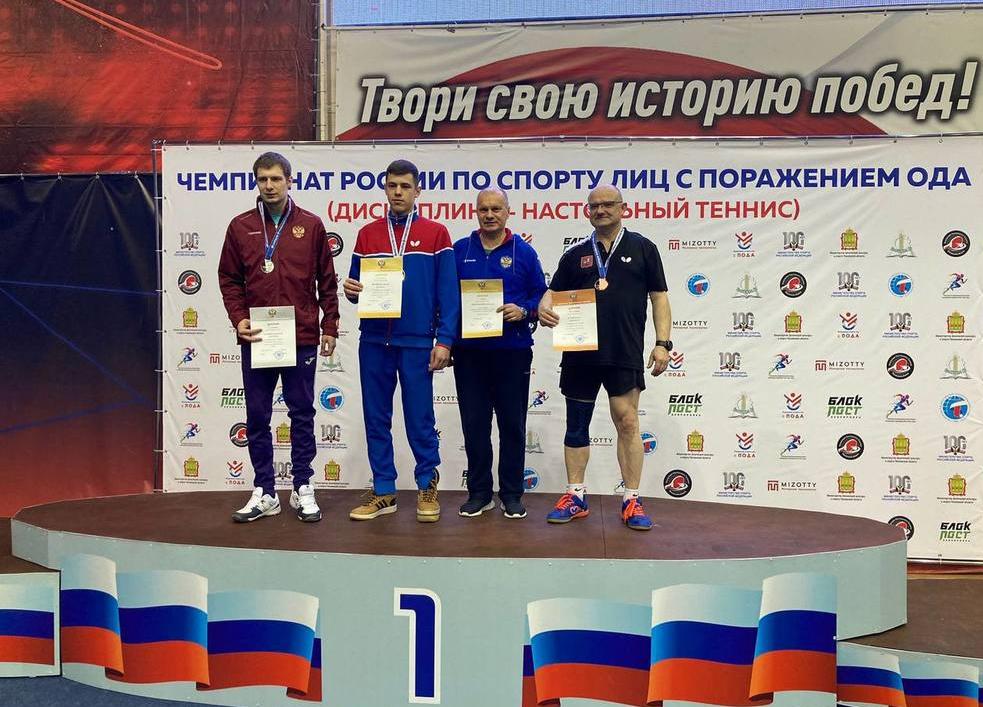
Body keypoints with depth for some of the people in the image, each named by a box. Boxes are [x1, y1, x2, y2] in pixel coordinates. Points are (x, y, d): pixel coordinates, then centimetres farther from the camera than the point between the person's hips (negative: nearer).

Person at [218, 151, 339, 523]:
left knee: (302, 413, 6)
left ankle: (303, 489, 18)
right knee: (257, 416, 7)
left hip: (301, 337, -1)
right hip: (256, 338, 2)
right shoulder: (240, 226, 6)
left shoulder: (311, 225, 3)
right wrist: (238, 319, -6)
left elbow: (327, 280, 5)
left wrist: (329, 327, 2)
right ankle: (264, 492, 18)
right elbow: (229, 279, 8)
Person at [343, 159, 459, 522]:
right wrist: (351, 289, -10)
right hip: (374, 341, 3)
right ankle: (383, 491, 18)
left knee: (420, 419, 3)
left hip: (417, 342, -3)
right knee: (376, 418, 7)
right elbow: (357, 284, 14)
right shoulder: (367, 234, 11)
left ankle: (427, 487, 19)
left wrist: (444, 340, -8)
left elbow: (448, 292, -1)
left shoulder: (436, 233, 2)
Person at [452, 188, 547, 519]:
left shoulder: (523, 252, 4)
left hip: (512, 351, -1)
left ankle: (512, 494, 17)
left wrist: (524, 311, -15)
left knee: (512, 424, 5)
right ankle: (479, 492, 19)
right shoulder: (460, 250, 8)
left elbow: (542, 294, 5)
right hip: (469, 351, 1)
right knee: (474, 424, 7)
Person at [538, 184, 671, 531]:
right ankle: (576, 497, 19)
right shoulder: (576, 254, 12)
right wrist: (544, 308, -12)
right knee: (577, 425, 8)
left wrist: (663, 342, -5)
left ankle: (632, 501, 6)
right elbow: (553, 291, 12)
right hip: (580, 351, 3)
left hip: (625, 353, -3)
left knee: (627, 422, -4)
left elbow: (659, 297, 4)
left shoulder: (642, 248, 6)